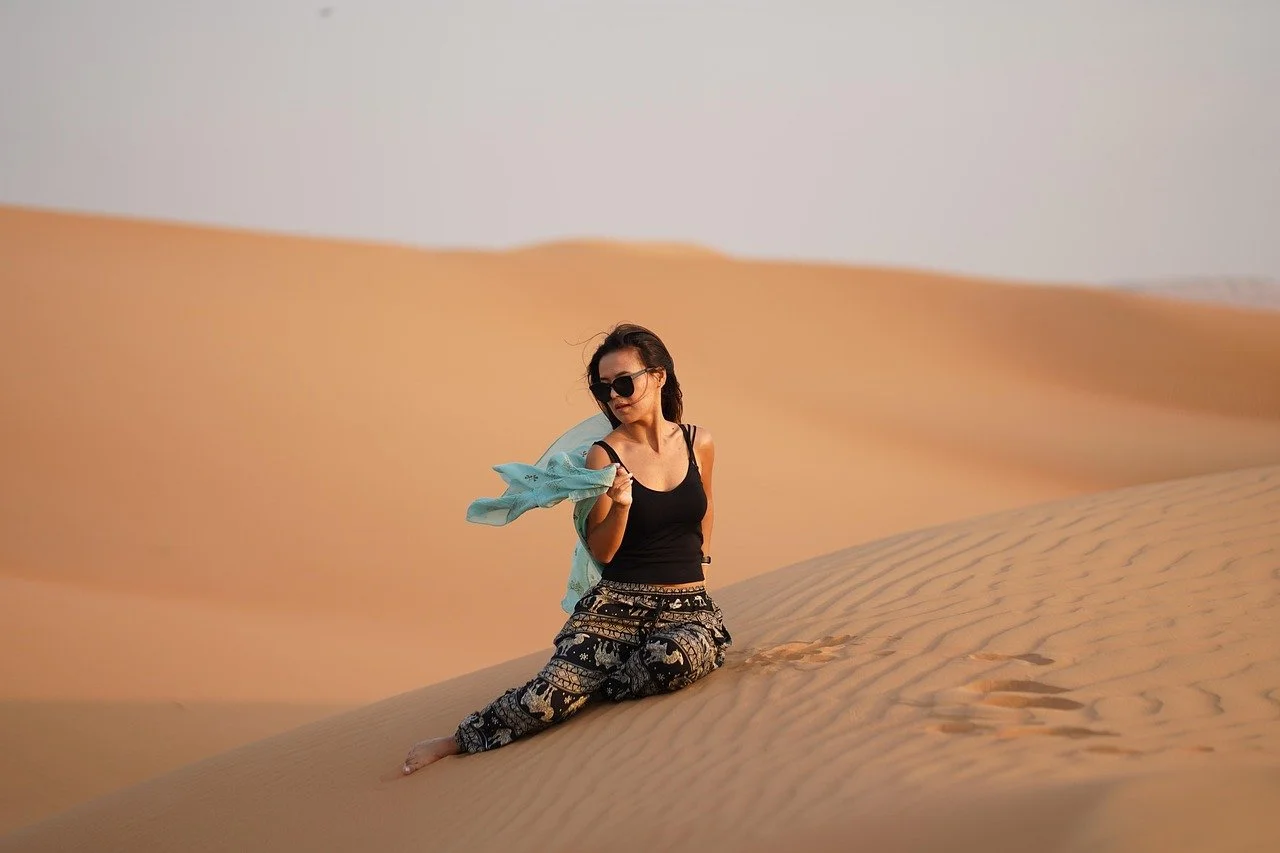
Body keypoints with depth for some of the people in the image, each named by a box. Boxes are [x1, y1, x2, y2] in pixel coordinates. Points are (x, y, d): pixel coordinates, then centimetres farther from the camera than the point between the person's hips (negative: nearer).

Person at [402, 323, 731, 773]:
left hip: (689, 605, 2)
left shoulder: (699, 443, 5)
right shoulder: (604, 456, -3)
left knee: (678, 656, -38)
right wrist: (620, 507, -20)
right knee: (552, 692, -28)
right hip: (616, 603, -2)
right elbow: (601, 552, -2)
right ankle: (458, 740, -8)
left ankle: (585, 689, -12)